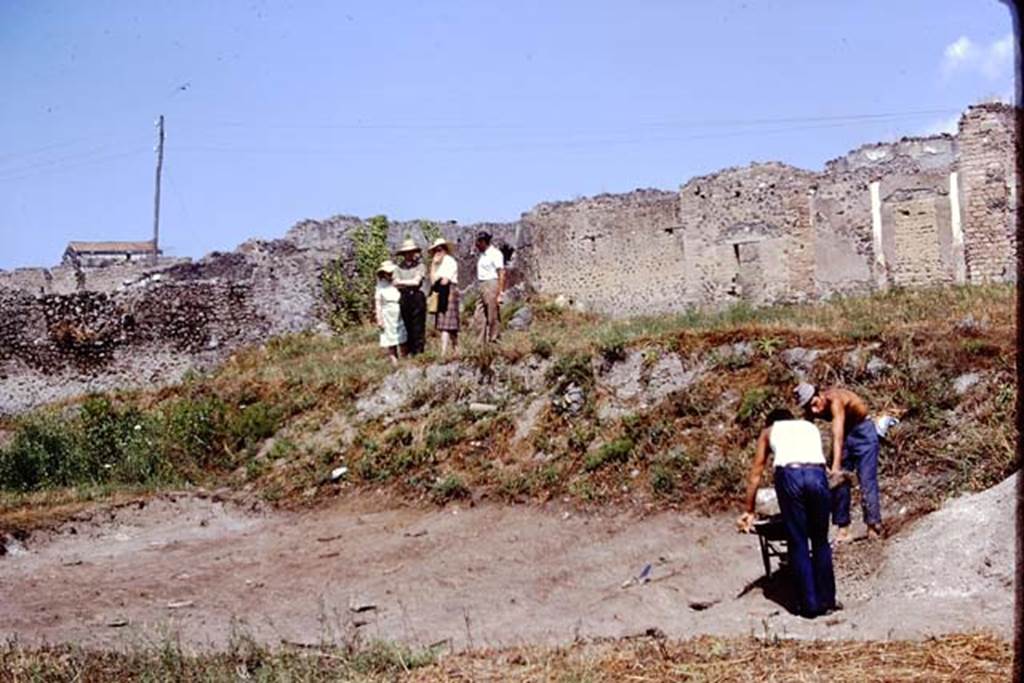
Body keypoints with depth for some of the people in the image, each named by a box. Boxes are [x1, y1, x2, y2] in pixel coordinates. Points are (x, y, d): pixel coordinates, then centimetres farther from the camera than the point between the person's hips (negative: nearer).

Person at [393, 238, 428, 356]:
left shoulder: (420, 266, 6)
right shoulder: (399, 267, 14)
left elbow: (416, 281, -5)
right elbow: (396, 282, 4)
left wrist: (402, 282, 1)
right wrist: (410, 283, -8)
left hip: (417, 298, -3)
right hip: (404, 299, 3)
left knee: (418, 327, -5)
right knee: (407, 327, 2)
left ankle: (419, 352, -4)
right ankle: (409, 353, 6)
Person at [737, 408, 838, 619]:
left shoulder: (769, 431, 29)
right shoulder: (810, 426, 36)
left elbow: (755, 474, 27)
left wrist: (749, 511, 31)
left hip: (788, 475, -2)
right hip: (817, 474, 2)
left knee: (798, 544, 6)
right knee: (820, 541, 15)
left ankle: (810, 605, 8)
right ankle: (827, 600, 21)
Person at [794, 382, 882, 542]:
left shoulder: (834, 400, -36)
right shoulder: (810, 413, -16)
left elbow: (838, 436, -46)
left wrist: (836, 467, -55)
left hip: (863, 431, -6)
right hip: (846, 432, 6)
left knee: (867, 480, -14)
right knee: (837, 481, 1)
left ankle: (873, 526, -10)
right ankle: (843, 529, 6)